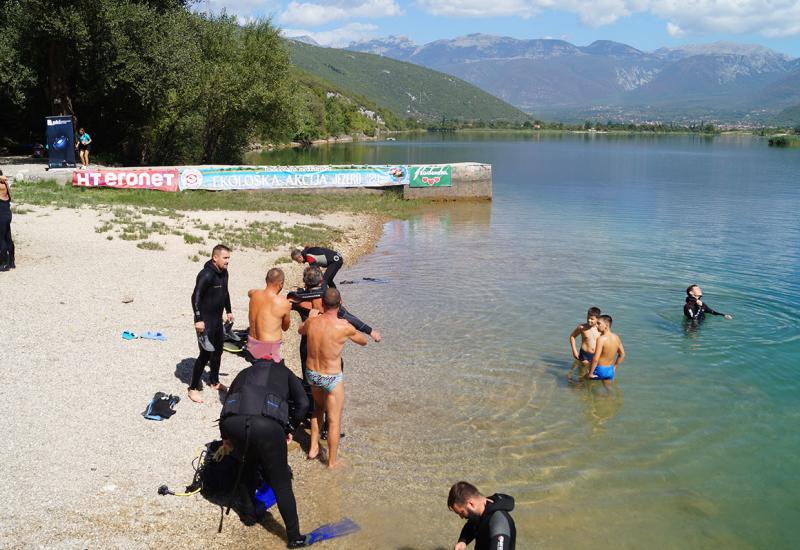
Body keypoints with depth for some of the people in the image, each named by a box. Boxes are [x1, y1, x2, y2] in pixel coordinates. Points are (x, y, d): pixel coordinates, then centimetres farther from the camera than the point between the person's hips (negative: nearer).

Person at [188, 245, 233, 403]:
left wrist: (228, 311, 21)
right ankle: (193, 388, 6)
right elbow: (196, 297, -23)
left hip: (217, 319, 9)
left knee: (217, 351, 18)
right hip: (205, 321, -9)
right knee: (206, 354, -5)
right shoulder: (206, 274, -22)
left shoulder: (223, 272, 4)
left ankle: (214, 382, 35)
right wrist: (198, 319, -25)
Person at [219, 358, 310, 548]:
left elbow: (227, 403, 33)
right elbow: (302, 403, 14)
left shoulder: (244, 373, 37)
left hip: (233, 423, 3)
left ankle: (248, 514, 43)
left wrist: (225, 437, 43)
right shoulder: (284, 372, 30)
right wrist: (290, 429, 25)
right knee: (281, 484, 12)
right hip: (268, 426, -3)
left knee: (248, 464, 33)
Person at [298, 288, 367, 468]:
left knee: (318, 408, 31)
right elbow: (363, 341, -2)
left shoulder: (311, 322, -11)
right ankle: (332, 462, 20)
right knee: (334, 420, 10)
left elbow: (300, 330, 15)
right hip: (332, 378, -5)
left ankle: (313, 448, 34)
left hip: (311, 374, 5)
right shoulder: (344, 327, -24)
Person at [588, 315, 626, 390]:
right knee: (608, 389, 23)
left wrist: (590, 373, -17)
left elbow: (595, 359, -26)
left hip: (600, 369, -6)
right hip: (610, 370, 6)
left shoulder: (601, 339, -23)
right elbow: (622, 355, 12)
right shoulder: (616, 337, 0)